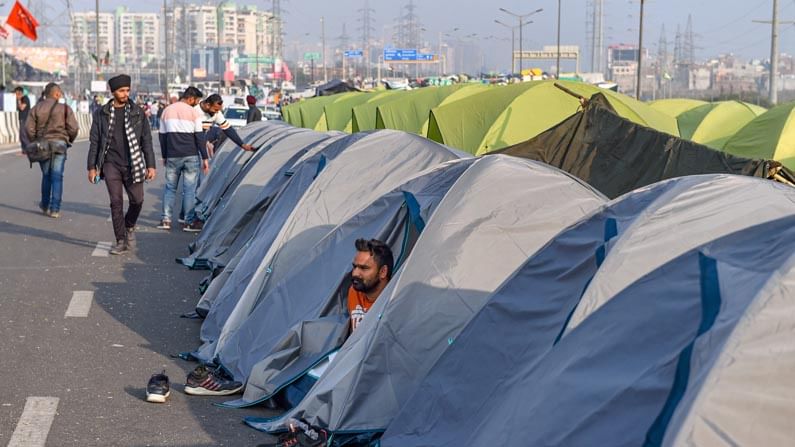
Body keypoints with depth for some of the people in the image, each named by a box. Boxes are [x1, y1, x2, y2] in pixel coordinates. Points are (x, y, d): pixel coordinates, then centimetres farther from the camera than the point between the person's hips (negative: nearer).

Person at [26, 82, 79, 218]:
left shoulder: (36, 109, 5)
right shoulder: (65, 108, -1)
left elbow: (29, 128, -2)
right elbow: (73, 128, -6)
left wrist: (35, 142, 11)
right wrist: (69, 141, 11)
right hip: (60, 143, -2)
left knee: (46, 176, 16)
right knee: (57, 177, 0)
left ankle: (45, 206, 24)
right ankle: (55, 209, -3)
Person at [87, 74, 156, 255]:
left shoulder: (137, 112, 4)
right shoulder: (102, 114, 4)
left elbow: (146, 140, 5)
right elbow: (94, 141, 7)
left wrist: (151, 165, 0)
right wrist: (92, 167, 3)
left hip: (132, 165, 0)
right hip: (111, 164, 0)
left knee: (137, 200, -4)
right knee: (116, 203, -3)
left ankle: (129, 227, 26)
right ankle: (121, 241, 4)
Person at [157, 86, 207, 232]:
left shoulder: (167, 111, 9)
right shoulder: (193, 112, -6)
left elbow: (162, 135, 12)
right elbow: (199, 137, -8)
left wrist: (164, 156, 20)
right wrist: (205, 158, -4)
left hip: (172, 156, 4)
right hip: (191, 156, -4)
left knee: (170, 188, 12)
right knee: (189, 189, 0)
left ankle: (165, 219, 9)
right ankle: (189, 222, 2)